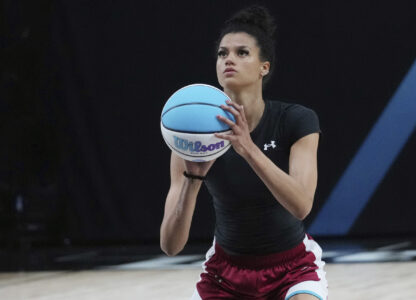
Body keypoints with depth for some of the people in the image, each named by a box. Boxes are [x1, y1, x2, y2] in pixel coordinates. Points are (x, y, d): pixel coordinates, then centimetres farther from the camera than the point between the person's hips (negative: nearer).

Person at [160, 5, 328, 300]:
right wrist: (192, 179, -39)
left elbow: (301, 206, -34)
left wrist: (248, 148, -45)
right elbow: (171, 245, -22)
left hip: (292, 269, -2)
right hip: (226, 272, 2)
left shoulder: (297, 121, -18)